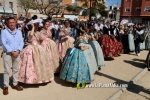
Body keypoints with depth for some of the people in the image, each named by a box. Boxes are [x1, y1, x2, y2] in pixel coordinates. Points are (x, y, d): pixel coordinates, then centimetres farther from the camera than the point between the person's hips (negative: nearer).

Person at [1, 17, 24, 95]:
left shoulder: (19, 32, 9)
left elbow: (21, 42, 4)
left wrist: (18, 51, -11)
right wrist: (11, 52, -16)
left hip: (17, 53, 4)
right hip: (7, 53, -4)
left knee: (16, 70, 12)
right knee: (7, 70, 0)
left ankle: (15, 84, 25)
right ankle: (6, 86, 11)